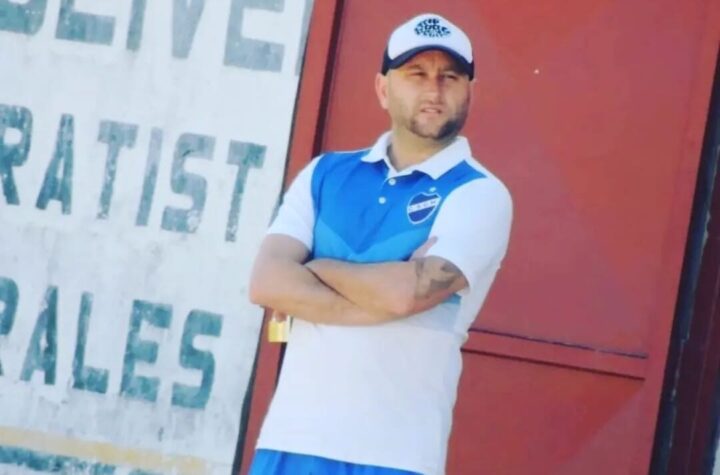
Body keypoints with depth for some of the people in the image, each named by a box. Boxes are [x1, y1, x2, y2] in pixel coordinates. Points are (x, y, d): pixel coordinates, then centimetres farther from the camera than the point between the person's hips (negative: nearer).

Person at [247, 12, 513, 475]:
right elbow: (268, 281, -2)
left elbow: (406, 292, -17)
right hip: (291, 437, 4)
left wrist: (315, 268, -1)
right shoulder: (325, 174, 12)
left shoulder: (479, 195, -1)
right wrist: (380, 299, -11)